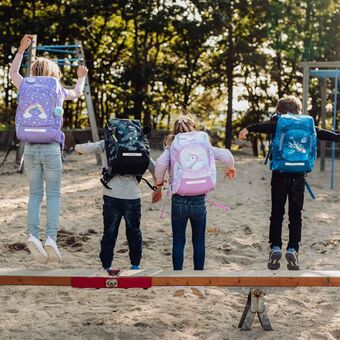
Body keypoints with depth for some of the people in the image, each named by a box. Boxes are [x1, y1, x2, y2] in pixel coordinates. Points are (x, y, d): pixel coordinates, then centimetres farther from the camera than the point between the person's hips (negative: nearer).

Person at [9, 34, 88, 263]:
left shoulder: (28, 89, 6)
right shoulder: (57, 92, 3)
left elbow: (13, 72, 26)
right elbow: (77, 93, 24)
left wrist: (22, 49, 31)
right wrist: (81, 78, 43)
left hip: (31, 148, 2)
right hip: (51, 148, -2)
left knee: (35, 194, 10)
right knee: (53, 194, 3)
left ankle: (33, 234, -9)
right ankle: (51, 238, -11)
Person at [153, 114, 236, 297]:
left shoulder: (172, 147, 2)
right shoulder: (204, 146, 6)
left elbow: (160, 164, -16)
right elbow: (226, 155, -2)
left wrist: (159, 185, -1)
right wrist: (230, 168, 20)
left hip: (179, 200, -1)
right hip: (199, 200, 1)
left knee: (178, 241, 9)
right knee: (199, 241, 13)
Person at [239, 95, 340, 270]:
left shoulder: (278, 121, 1)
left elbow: (267, 126, -19)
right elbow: (321, 133, 14)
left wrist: (248, 129, -33)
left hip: (280, 175, -1)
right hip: (299, 176, 1)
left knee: (277, 214, 7)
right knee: (296, 215, 7)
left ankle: (275, 248, -1)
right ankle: (292, 249, -1)